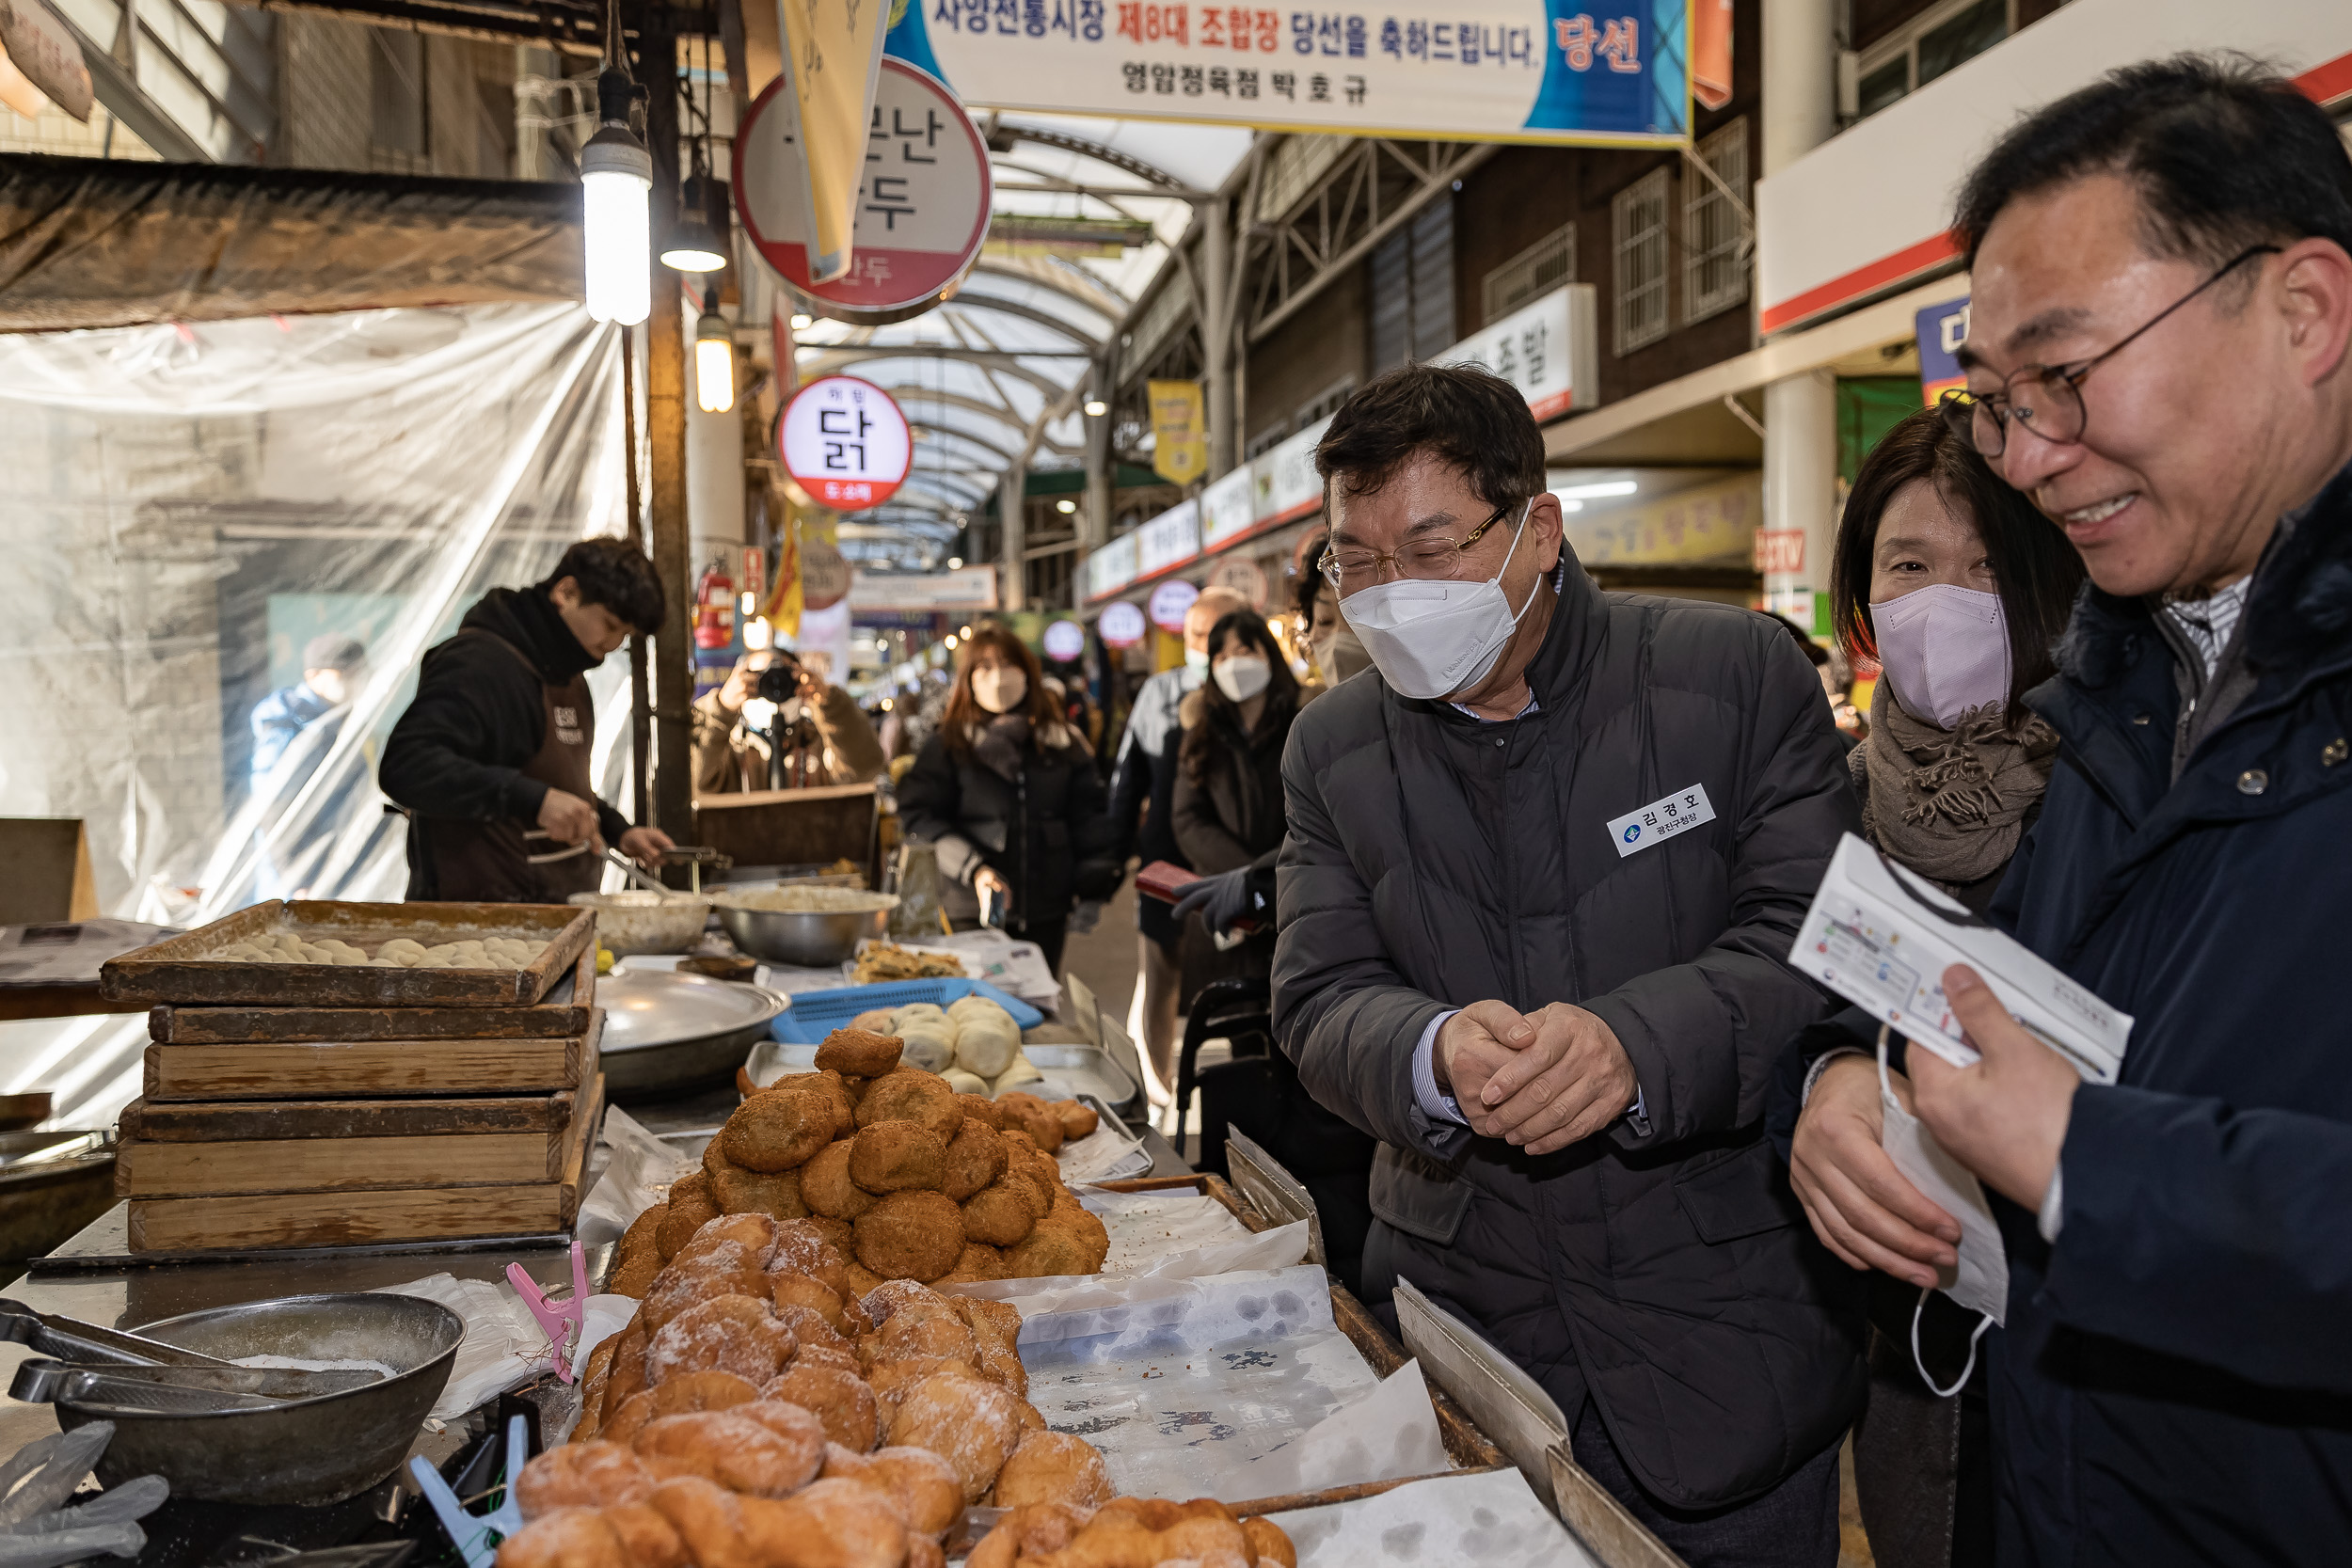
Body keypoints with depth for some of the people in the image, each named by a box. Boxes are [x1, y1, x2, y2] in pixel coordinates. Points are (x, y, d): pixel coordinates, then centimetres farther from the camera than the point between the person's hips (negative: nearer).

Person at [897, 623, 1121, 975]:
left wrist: (1092, 889, 2)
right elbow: (921, 819, -5)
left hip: (1047, 912, 3)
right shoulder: (948, 746, 1)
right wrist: (973, 869, -18)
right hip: (973, 912, -3)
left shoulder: (1062, 743, 10)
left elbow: (1087, 817, 11)